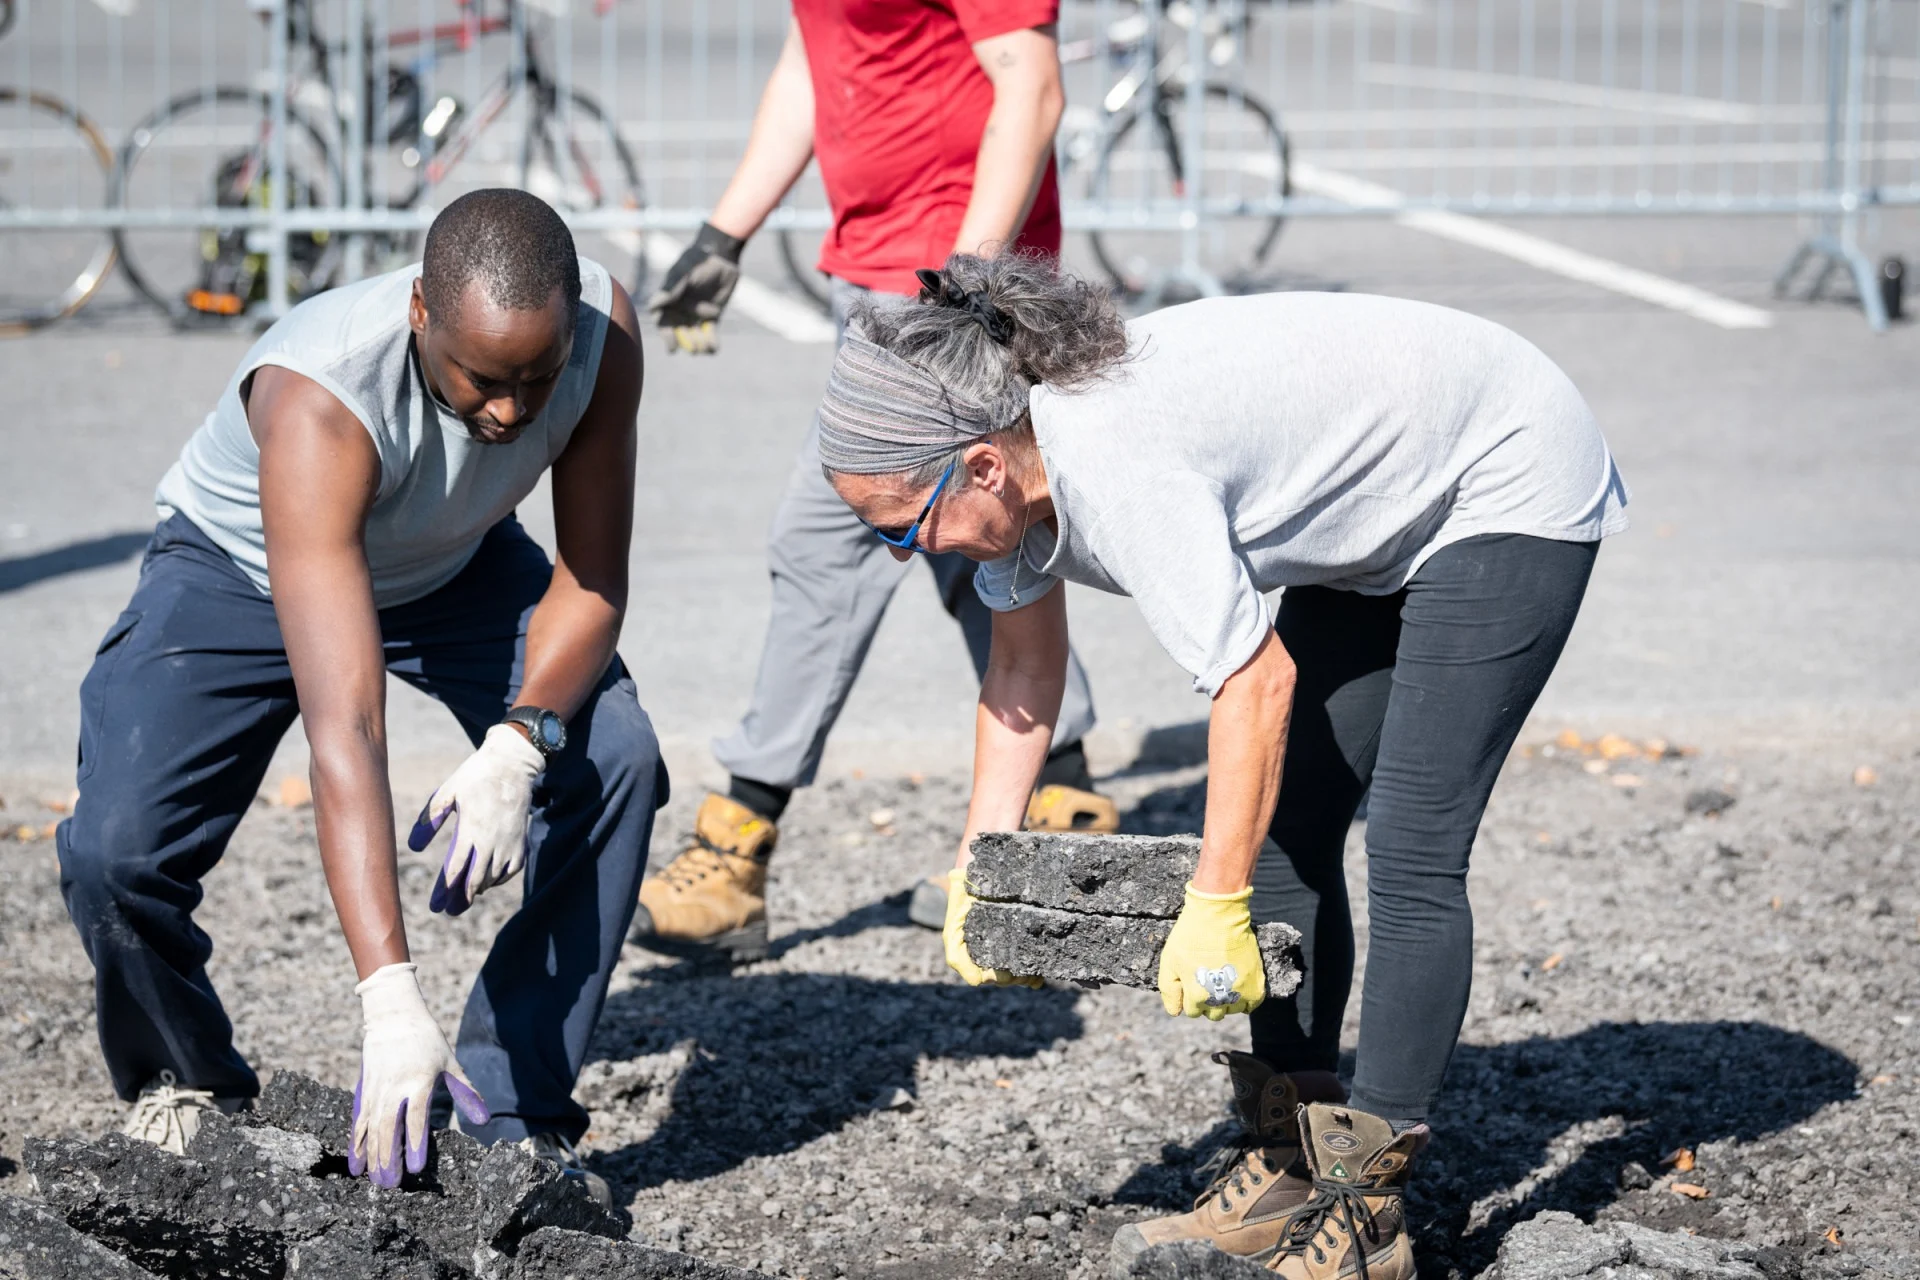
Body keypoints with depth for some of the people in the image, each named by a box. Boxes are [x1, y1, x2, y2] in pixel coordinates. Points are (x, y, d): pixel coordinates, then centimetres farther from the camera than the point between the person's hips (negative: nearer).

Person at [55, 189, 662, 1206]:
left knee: (616, 759, -21)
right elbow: (344, 723, -49)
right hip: (242, 569, -3)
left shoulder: (602, 328, -30)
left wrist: (518, 744, -40)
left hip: (453, 564, 4)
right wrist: (391, 1004, -55)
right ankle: (186, 1086, 8)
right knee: (115, 850, -23)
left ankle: (510, 1095, -6)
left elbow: (591, 584, -18)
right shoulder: (319, 400, -44)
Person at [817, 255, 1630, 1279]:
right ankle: (1289, 1167, 8)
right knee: (1287, 829, 5)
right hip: (1388, 516, 10)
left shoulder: (1117, 469, -36)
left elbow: (1256, 680, -35)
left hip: (1511, 487, -10)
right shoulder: (1012, 465, -8)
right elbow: (1024, 669, 7)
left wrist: (1213, 908, -29)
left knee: (1410, 852, -13)